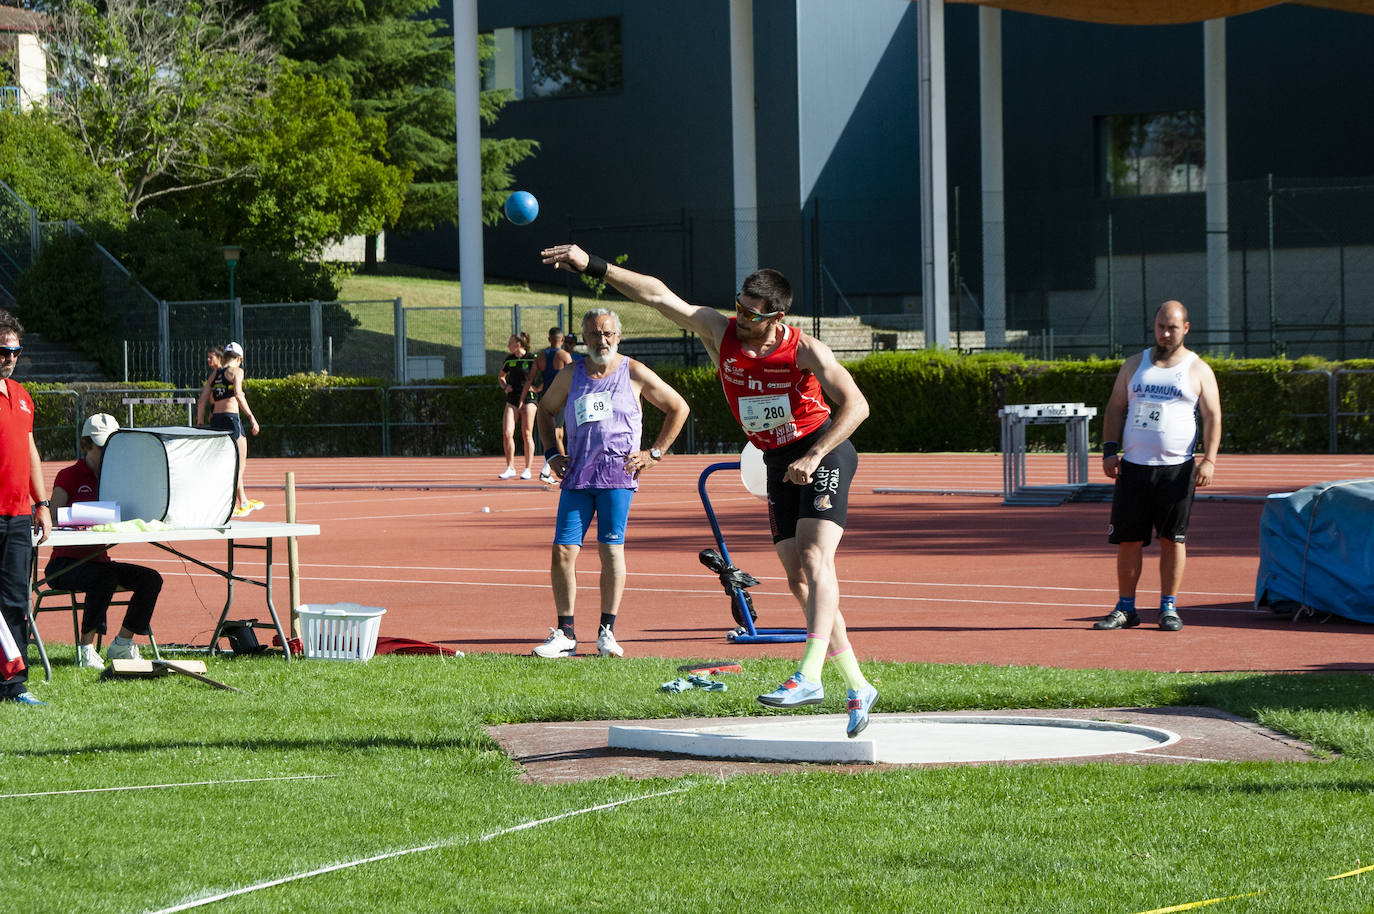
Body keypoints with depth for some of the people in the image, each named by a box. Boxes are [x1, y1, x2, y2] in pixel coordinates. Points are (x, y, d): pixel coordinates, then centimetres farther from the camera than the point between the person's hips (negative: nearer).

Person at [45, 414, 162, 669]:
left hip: (99, 560, 7)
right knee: (106, 575, -36)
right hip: (64, 564, -7)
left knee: (151, 579, -12)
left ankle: (122, 643, 0)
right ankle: (86, 647, -28)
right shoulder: (69, 476, -3)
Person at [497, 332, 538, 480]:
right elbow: (500, 376, 27)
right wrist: (504, 387, 9)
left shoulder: (532, 359, -5)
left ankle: (527, 469, 8)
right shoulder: (509, 360, 10)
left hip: (528, 399, -4)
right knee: (507, 434, -7)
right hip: (512, 400, 4)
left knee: (527, 435, -1)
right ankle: (510, 468, 1)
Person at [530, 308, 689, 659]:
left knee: (611, 548, -5)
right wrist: (551, 453, 16)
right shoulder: (570, 376, 10)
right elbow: (545, 409, 28)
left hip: (618, 474, -3)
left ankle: (607, 631, 2)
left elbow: (678, 408, 9)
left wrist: (655, 453, 4)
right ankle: (565, 634, 1)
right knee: (562, 551, -5)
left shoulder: (634, 373, 3)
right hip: (576, 476, 3)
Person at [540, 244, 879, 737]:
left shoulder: (805, 350, -16)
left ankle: (808, 676, -34)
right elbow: (659, 295, -7)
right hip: (777, 464, 6)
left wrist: (813, 456, -28)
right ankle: (857, 687, 7)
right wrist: (594, 266, -13)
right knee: (798, 579, 1)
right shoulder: (720, 332, -4)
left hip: (824, 452, -6)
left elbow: (855, 405, -21)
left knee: (814, 558, -23)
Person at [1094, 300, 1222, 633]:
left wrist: (1209, 459, -11)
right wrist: (1109, 450, 2)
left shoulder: (1198, 370, 4)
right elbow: (1115, 409, 14)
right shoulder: (1135, 365, 12)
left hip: (1177, 469, -2)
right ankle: (1125, 608, 10)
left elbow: (1212, 417, 1)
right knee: (1128, 540, 2)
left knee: (1172, 540, 0)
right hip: (1133, 466, 2)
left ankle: (1169, 608, 8)